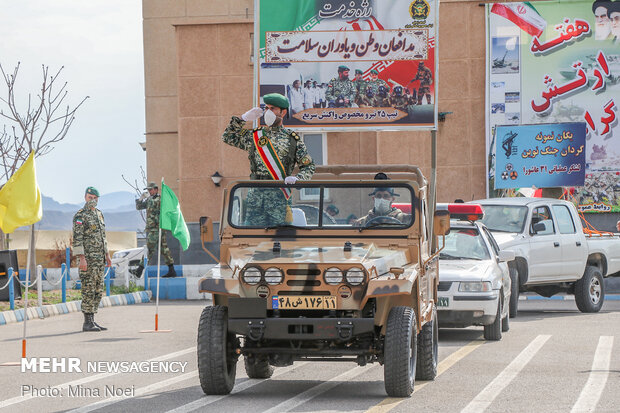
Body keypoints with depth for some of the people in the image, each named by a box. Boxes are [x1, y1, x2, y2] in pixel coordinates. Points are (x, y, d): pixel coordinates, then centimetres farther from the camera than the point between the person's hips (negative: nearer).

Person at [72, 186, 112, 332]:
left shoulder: (99, 214, 17)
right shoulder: (80, 215, -8)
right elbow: (77, 239, -15)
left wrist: (107, 255, 19)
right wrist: (81, 258, -22)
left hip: (99, 258, 8)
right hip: (87, 258, -8)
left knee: (98, 290, 8)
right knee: (89, 290, -8)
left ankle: (92, 320, 12)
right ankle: (87, 323, -6)